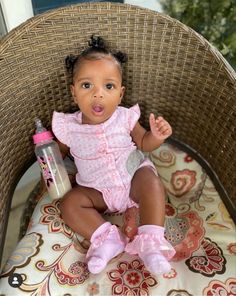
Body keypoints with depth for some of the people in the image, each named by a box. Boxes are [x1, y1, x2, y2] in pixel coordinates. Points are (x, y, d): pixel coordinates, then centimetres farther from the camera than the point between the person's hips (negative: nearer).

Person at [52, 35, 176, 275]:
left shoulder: (125, 117, -9)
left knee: (151, 182, -29)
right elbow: (59, 151, 8)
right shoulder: (69, 127, -8)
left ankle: (150, 242, -27)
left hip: (134, 176, -1)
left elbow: (144, 143, 4)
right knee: (69, 203, -17)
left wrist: (156, 136, -17)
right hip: (98, 191, 2)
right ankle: (106, 238, -22)